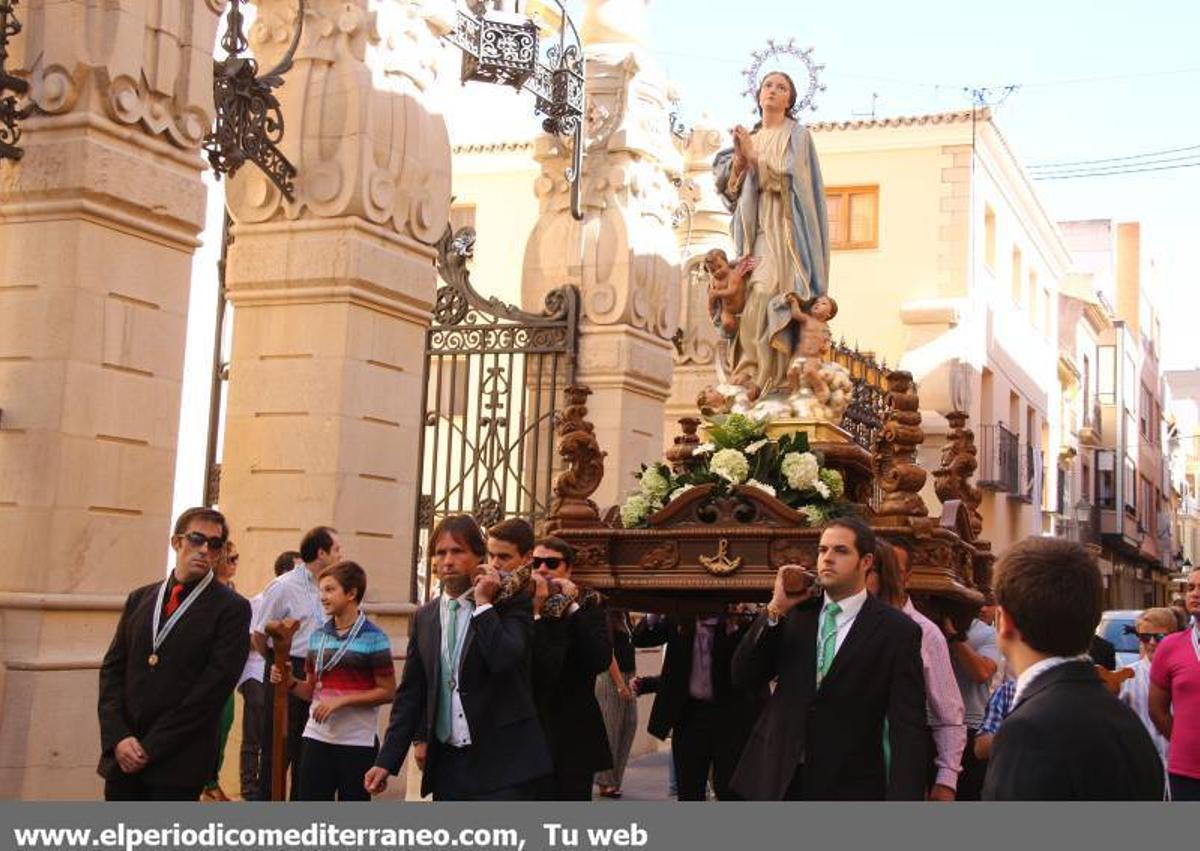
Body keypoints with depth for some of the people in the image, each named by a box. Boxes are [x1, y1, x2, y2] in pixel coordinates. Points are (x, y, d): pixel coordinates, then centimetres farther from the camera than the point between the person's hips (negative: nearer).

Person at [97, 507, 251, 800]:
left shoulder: (232, 608, -3)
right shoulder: (140, 599, 12)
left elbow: (214, 685, -11)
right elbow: (112, 668, 9)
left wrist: (151, 747, -12)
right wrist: (118, 737, -6)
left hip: (178, 764, -4)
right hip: (122, 756, 4)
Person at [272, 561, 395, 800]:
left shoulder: (373, 638, -8)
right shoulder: (318, 636, 9)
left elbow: (387, 691, -9)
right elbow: (311, 690, 15)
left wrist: (341, 700, -16)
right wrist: (290, 682, -5)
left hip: (357, 742, -5)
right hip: (317, 738, 5)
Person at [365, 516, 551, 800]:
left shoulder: (511, 604, -4)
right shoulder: (425, 617, 11)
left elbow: (505, 660, -22)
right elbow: (410, 693, 12)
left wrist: (484, 604, -15)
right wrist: (387, 761, 8)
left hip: (500, 764, -5)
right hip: (447, 764, 5)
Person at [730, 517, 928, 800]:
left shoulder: (897, 631, -7)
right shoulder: (796, 613, 5)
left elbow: (908, 727, -11)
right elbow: (743, 676, 1)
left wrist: (904, 799, -20)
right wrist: (776, 608, -10)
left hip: (847, 788, -3)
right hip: (778, 780, 3)